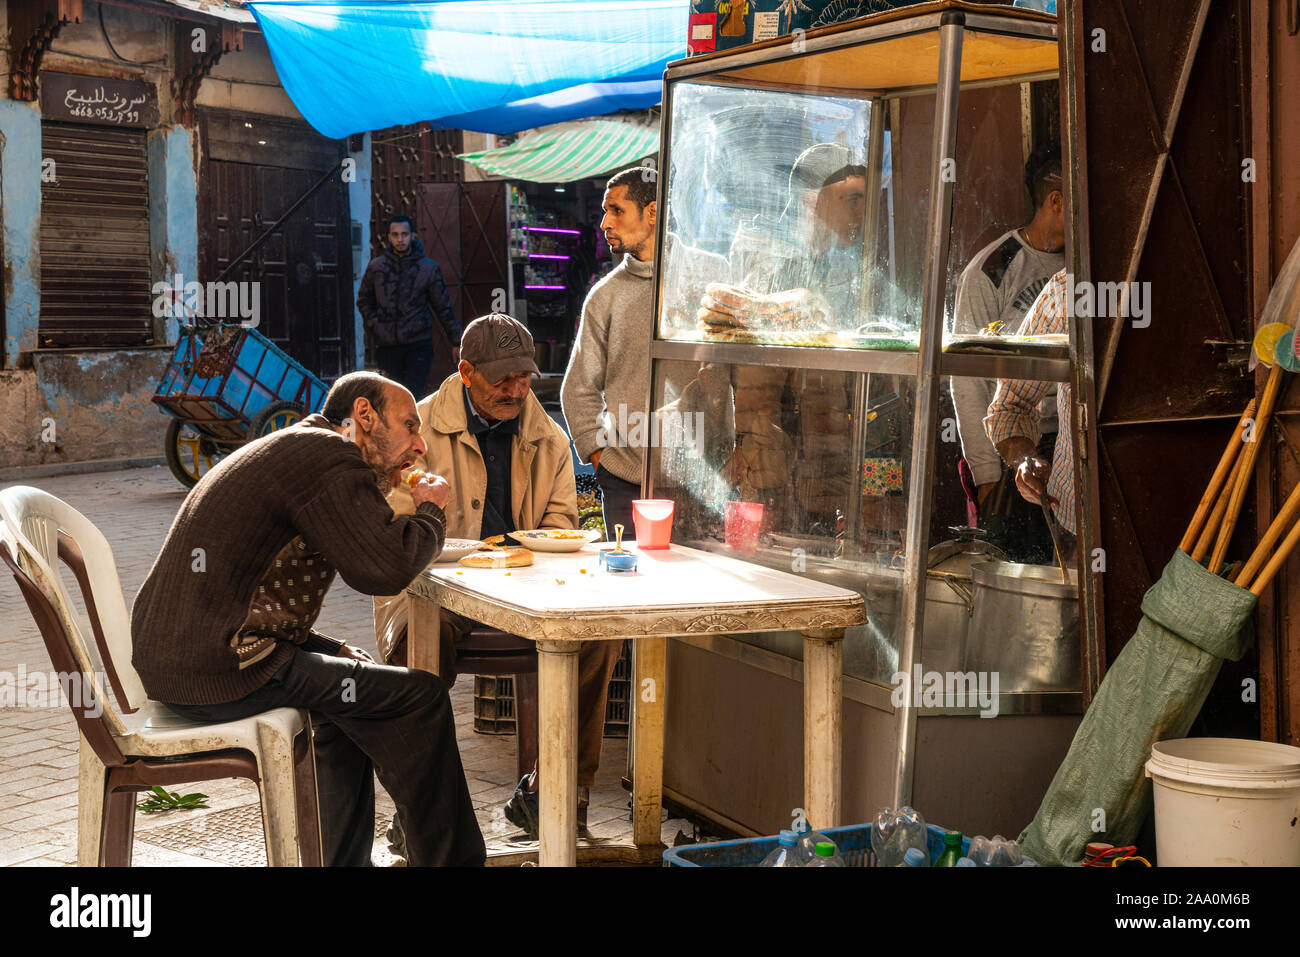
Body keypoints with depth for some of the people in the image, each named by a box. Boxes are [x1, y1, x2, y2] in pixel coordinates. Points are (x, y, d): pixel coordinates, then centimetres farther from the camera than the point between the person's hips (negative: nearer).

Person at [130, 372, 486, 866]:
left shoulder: (287, 449, 23)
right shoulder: (331, 458, -9)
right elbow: (386, 569, -20)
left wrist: (330, 649, 14)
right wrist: (429, 510, 1)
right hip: (222, 672, -11)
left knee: (354, 677, 28)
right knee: (420, 696, -5)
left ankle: (346, 859, 30)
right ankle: (450, 858, 7)